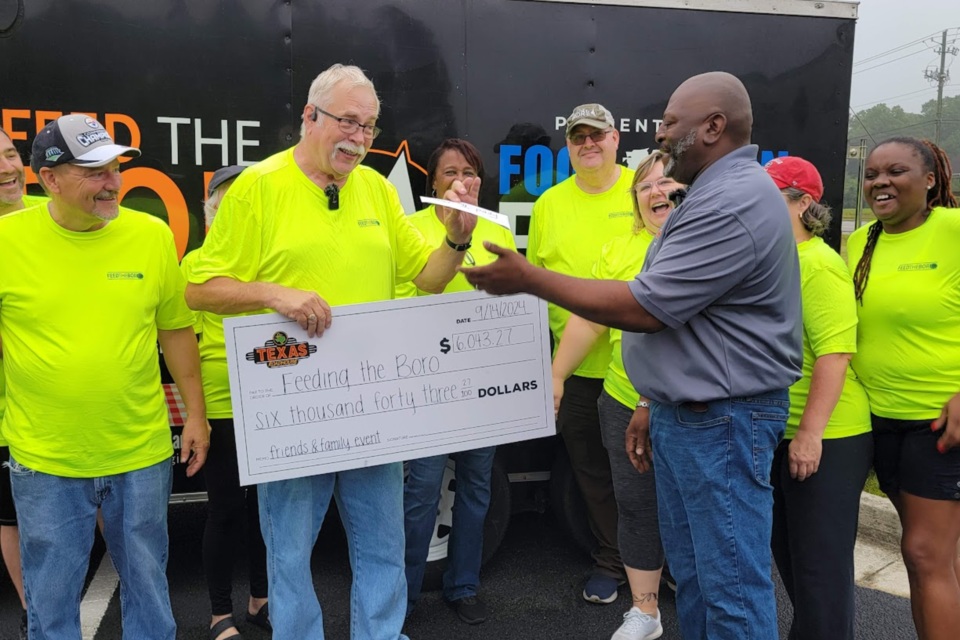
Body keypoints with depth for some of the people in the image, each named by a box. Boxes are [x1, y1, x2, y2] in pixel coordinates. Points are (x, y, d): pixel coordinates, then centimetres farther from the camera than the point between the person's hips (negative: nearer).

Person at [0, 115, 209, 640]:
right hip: (44, 458, -1)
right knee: (50, 596, 15)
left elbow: (175, 329, 5)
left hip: (142, 453, 1)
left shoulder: (152, 234, -3)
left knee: (147, 583, 17)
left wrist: (196, 414, 6)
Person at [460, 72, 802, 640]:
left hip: (721, 422, -11)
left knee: (730, 585, 1)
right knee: (691, 574, 19)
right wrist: (655, 404, 17)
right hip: (684, 413, 11)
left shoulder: (734, 204, -20)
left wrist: (529, 280, -16)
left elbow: (645, 309, -23)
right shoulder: (717, 195, 16)